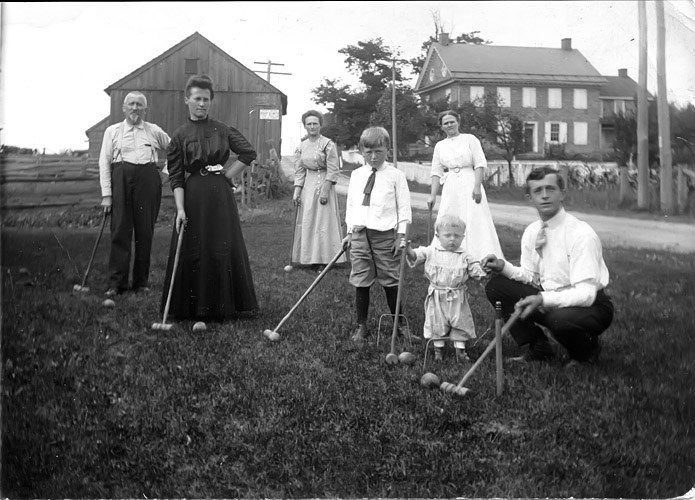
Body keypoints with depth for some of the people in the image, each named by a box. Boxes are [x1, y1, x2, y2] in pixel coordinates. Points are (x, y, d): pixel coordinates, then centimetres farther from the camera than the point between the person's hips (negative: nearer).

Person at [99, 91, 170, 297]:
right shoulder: (112, 131, 10)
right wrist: (106, 194, -2)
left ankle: (142, 281, 11)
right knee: (120, 231, -4)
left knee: (145, 231, 2)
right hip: (121, 179, -1)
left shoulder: (154, 131, 12)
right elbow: (104, 162, 5)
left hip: (148, 179, 1)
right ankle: (116, 283, -1)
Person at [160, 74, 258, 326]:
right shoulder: (180, 135, 2)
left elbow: (249, 153, 7)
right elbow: (175, 177, -3)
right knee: (192, 251, 2)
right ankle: (192, 307, 13)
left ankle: (220, 307, 15)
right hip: (192, 197, -1)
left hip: (220, 196, 1)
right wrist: (180, 208, -13)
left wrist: (228, 174, 0)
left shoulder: (223, 130, 4)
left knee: (222, 249, 4)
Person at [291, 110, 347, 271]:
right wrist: (296, 191, 0)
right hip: (308, 186, 6)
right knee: (307, 222, 6)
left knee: (324, 221, -3)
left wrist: (325, 190, -17)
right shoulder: (301, 147, 7)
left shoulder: (328, 144, -9)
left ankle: (323, 259, 3)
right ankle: (311, 258, 14)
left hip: (324, 184, -5)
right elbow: (299, 171, 10)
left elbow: (333, 170, -11)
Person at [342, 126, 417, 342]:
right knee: (360, 281, 5)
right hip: (359, 234, 3)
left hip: (385, 235, -3)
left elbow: (404, 207, 0)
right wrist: (350, 231, 11)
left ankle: (399, 325, 18)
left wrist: (401, 235, -5)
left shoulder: (395, 175, 0)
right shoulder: (356, 175, 11)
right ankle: (361, 326, 16)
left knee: (391, 281, 3)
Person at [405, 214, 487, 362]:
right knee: (437, 324, 8)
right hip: (437, 297, 0)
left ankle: (460, 350, 19)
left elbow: (476, 271, -1)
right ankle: (438, 349, 23)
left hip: (457, 298, 1)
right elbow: (415, 256, -4)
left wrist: (485, 270, -20)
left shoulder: (465, 257, 0)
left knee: (460, 324, 6)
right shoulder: (431, 252, -1)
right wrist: (408, 249, -24)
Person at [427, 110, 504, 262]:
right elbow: (436, 172, 11)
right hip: (450, 189, 3)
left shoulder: (470, 139, 2)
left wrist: (477, 187, -15)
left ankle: (483, 259, 0)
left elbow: (480, 164, -4)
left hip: (470, 186, -3)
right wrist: (432, 195, 4)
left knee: (475, 223, -5)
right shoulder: (439, 146, 12)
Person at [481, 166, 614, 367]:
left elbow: (586, 294, -27)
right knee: (495, 286, -8)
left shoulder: (581, 234, -21)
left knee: (560, 319, -39)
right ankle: (538, 348, 3)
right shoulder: (532, 232, 0)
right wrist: (503, 266, -10)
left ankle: (586, 350, -1)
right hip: (547, 300, 6)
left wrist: (543, 300, -39)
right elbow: (530, 276, 9)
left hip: (590, 305, -6)